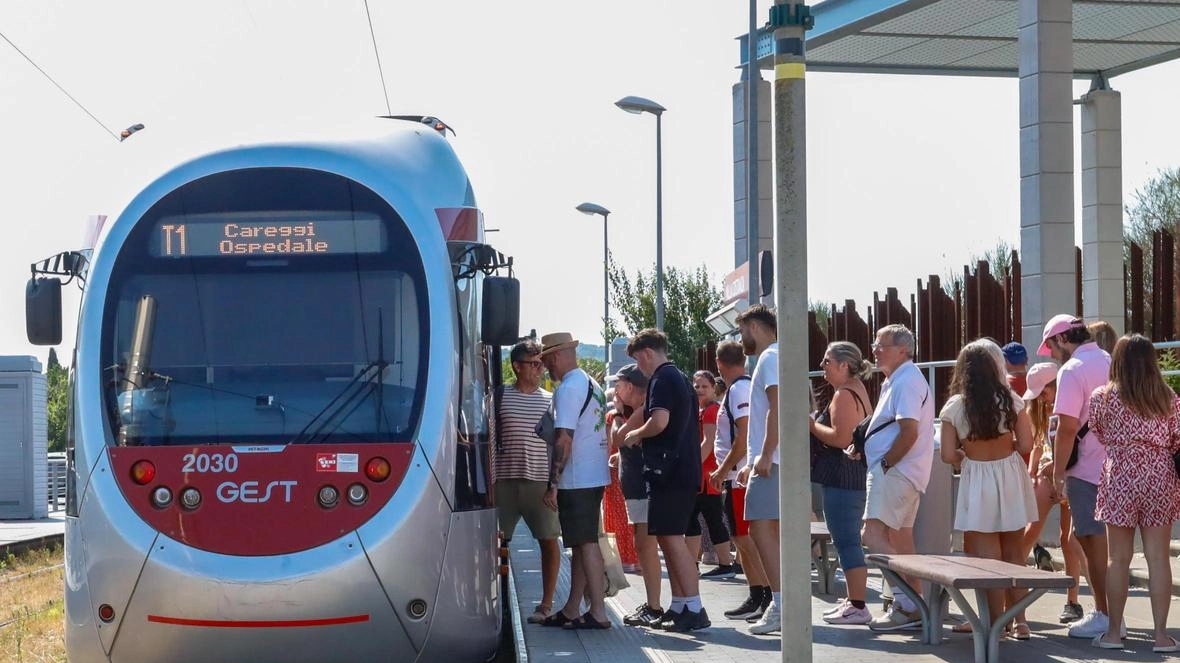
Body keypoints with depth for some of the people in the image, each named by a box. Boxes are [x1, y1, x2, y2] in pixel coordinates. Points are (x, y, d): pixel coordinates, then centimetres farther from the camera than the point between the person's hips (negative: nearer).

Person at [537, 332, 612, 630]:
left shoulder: (568, 388, -14)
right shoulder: (592, 385, 16)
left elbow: (564, 440, -21)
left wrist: (553, 484, -19)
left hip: (576, 481, -10)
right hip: (595, 477, 10)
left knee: (586, 544, -8)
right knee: (582, 543, 13)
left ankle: (598, 612, -9)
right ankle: (572, 610, 19)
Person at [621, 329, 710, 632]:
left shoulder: (662, 379, -10)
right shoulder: (681, 379, 21)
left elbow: (659, 422, -24)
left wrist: (636, 435, -6)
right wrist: (641, 437, 24)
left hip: (669, 471, -10)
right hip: (684, 469, 10)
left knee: (671, 538, -11)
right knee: (669, 538, 14)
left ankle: (694, 609, -15)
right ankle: (679, 607, 16)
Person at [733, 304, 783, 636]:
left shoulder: (770, 358, -9)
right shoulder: (772, 358, 22)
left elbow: (777, 406, -21)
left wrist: (765, 455, -24)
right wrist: (752, 463, 27)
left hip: (771, 460, -11)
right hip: (768, 460, 11)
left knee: (761, 529, -13)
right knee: (772, 532, 11)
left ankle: (780, 605, -18)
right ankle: (781, 603, 13)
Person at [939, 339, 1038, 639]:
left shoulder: (954, 407, -8)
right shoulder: (1010, 400, -4)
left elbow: (949, 456, -8)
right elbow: (1026, 445, -5)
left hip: (977, 482, -2)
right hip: (1010, 477, 2)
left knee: (987, 557, 5)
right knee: (1013, 555, 14)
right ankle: (1019, 621, 17)